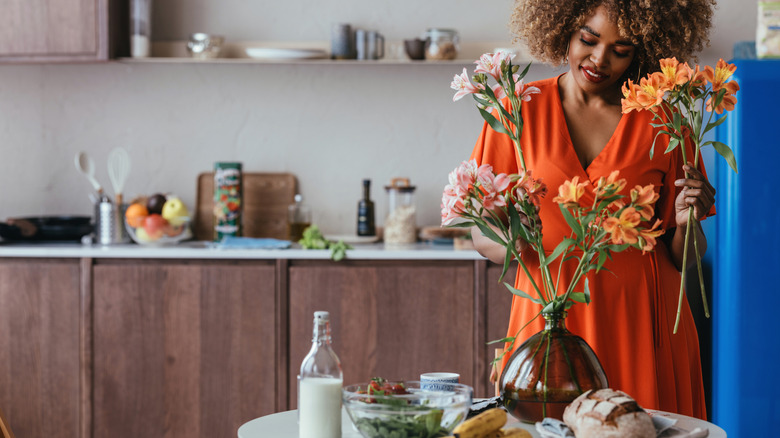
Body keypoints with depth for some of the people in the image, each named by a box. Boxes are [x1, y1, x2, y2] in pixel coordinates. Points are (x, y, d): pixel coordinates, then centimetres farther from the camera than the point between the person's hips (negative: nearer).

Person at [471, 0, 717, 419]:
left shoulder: (662, 123, 3)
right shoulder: (520, 111, 3)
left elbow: (681, 258, 8)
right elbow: (482, 231, 5)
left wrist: (687, 223, -12)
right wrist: (512, 242, -15)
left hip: (638, 322, 0)